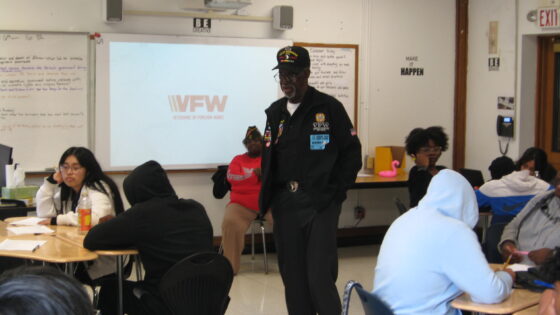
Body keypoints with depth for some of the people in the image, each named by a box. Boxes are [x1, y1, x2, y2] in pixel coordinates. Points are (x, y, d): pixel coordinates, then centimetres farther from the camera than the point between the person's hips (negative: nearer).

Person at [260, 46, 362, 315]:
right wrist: (267, 199, 7)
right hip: (285, 205, 5)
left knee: (320, 277, -9)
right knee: (292, 278, 7)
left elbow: (352, 152, -1)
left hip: (320, 204, -5)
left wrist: (337, 191, -7)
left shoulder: (329, 107, -3)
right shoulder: (275, 112, 12)